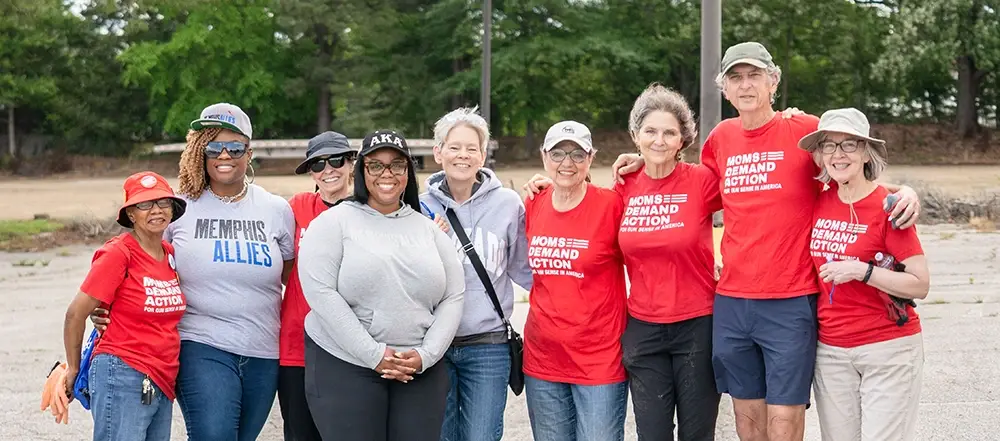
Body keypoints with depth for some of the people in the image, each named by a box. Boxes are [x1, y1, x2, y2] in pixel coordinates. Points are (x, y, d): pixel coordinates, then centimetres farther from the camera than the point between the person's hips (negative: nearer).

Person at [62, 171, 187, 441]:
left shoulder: (171, 254, 9)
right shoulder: (118, 254, -10)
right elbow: (76, 314, -7)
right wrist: (73, 369, 2)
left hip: (162, 382, 7)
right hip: (123, 379, -7)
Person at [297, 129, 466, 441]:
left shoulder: (429, 229, 12)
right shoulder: (333, 223, 0)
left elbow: (453, 298, 8)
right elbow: (321, 293, -11)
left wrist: (426, 354, -7)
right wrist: (373, 355, -15)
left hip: (422, 369, 3)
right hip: (344, 366, -3)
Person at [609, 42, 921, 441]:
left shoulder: (805, 129, -4)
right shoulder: (721, 139, 8)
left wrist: (903, 191, -13)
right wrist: (647, 164, 17)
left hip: (791, 303, -4)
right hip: (731, 302, 4)